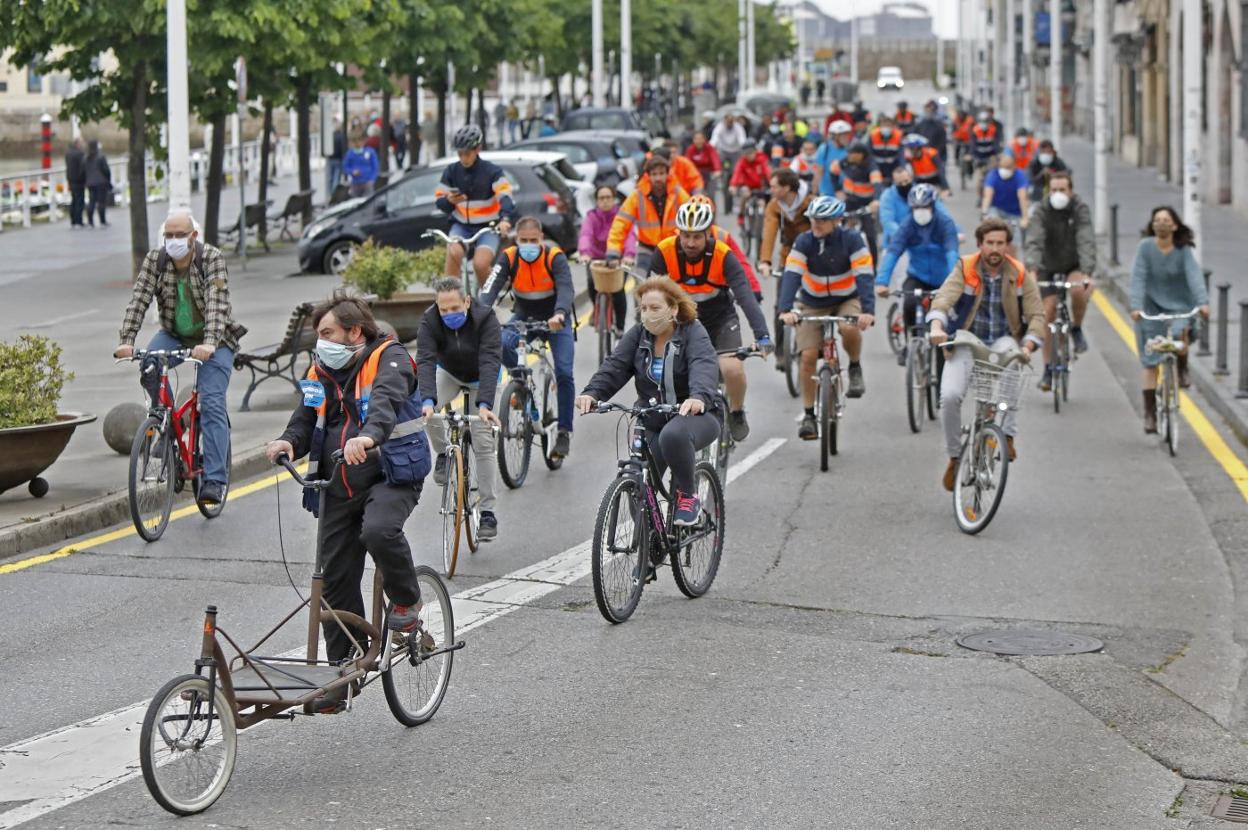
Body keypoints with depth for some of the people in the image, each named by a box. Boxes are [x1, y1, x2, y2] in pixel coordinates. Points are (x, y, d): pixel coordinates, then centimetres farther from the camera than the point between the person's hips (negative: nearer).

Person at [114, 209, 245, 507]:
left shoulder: (212, 259, -18)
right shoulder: (155, 259, -7)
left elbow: (216, 303, -30)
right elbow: (139, 300, -16)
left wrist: (209, 343, -45)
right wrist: (126, 340, -30)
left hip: (213, 342, -4)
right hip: (174, 335, 4)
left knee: (212, 403, -16)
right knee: (149, 365, -27)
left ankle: (215, 480, -18)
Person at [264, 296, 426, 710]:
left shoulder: (388, 358, -7)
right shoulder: (321, 373, 14)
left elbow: (387, 400, -27)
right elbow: (306, 420, 8)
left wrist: (368, 435, -48)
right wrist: (289, 442, -17)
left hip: (390, 476, -6)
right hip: (339, 486, 6)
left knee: (379, 530, -36)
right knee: (336, 581, 3)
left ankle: (407, 600, -8)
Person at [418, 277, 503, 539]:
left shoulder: (485, 318, -32)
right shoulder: (430, 321, -28)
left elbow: (490, 363, -40)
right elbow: (425, 361, -38)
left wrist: (484, 404, -54)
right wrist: (428, 400, -55)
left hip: (480, 379, -2)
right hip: (448, 373, 2)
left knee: (483, 443, -12)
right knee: (426, 410, -29)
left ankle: (488, 512, -6)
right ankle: (443, 454, -2)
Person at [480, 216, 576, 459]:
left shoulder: (555, 257, -23)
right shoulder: (508, 258, -18)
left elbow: (566, 289, -36)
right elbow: (492, 288, -30)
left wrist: (559, 314, -57)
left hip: (555, 320, -2)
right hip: (524, 317, 2)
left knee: (564, 373, -16)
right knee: (502, 343, -30)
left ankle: (564, 432, -4)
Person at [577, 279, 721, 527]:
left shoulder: (694, 334, -9)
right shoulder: (638, 336, 4)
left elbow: (704, 368, -28)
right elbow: (614, 367, -9)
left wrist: (699, 398, -50)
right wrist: (592, 393, -30)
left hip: (695, 414, -5)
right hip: (653, 421, 5)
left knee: (673, 435, -38)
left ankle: (687, 495, -14)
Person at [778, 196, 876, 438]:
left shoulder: (851, 240, -20)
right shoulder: (804, 242, -17)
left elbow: (864, 277, -28)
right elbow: (792, 275, -26)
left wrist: (868, 311, -43)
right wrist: (786, 310, -41)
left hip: (848, 300, -1)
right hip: (813, 303, 2)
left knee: (849, 328, -35)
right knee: (808, 356, -11)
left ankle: (855, 368, -4)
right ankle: (808, 414, 2)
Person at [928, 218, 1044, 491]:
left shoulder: (1019, 275, -3)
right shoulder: (965, 269, -6)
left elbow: (1036, 315, -8)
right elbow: (943, 298, -21)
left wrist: (1028, 346, -27)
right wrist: (937, 327, -42)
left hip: (1002, 341, 0)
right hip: (966, 343, 0)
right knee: (949, 397, -21)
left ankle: (1007, 435, -28)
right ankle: (954, 458, 4)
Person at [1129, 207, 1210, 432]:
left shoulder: (1183, 250, -8)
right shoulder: (1145, 247, -10)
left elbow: (1194, 275, -20)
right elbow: (1138, 278, -17)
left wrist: (1203, 302, -36)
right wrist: (1136, 307, -31)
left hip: (1179, 306, 0)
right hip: (1151, 307, 0)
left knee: (1179, 333, -32)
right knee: (1150, 363, 0)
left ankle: (1182, 370, 1)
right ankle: (1150, 413, 9)